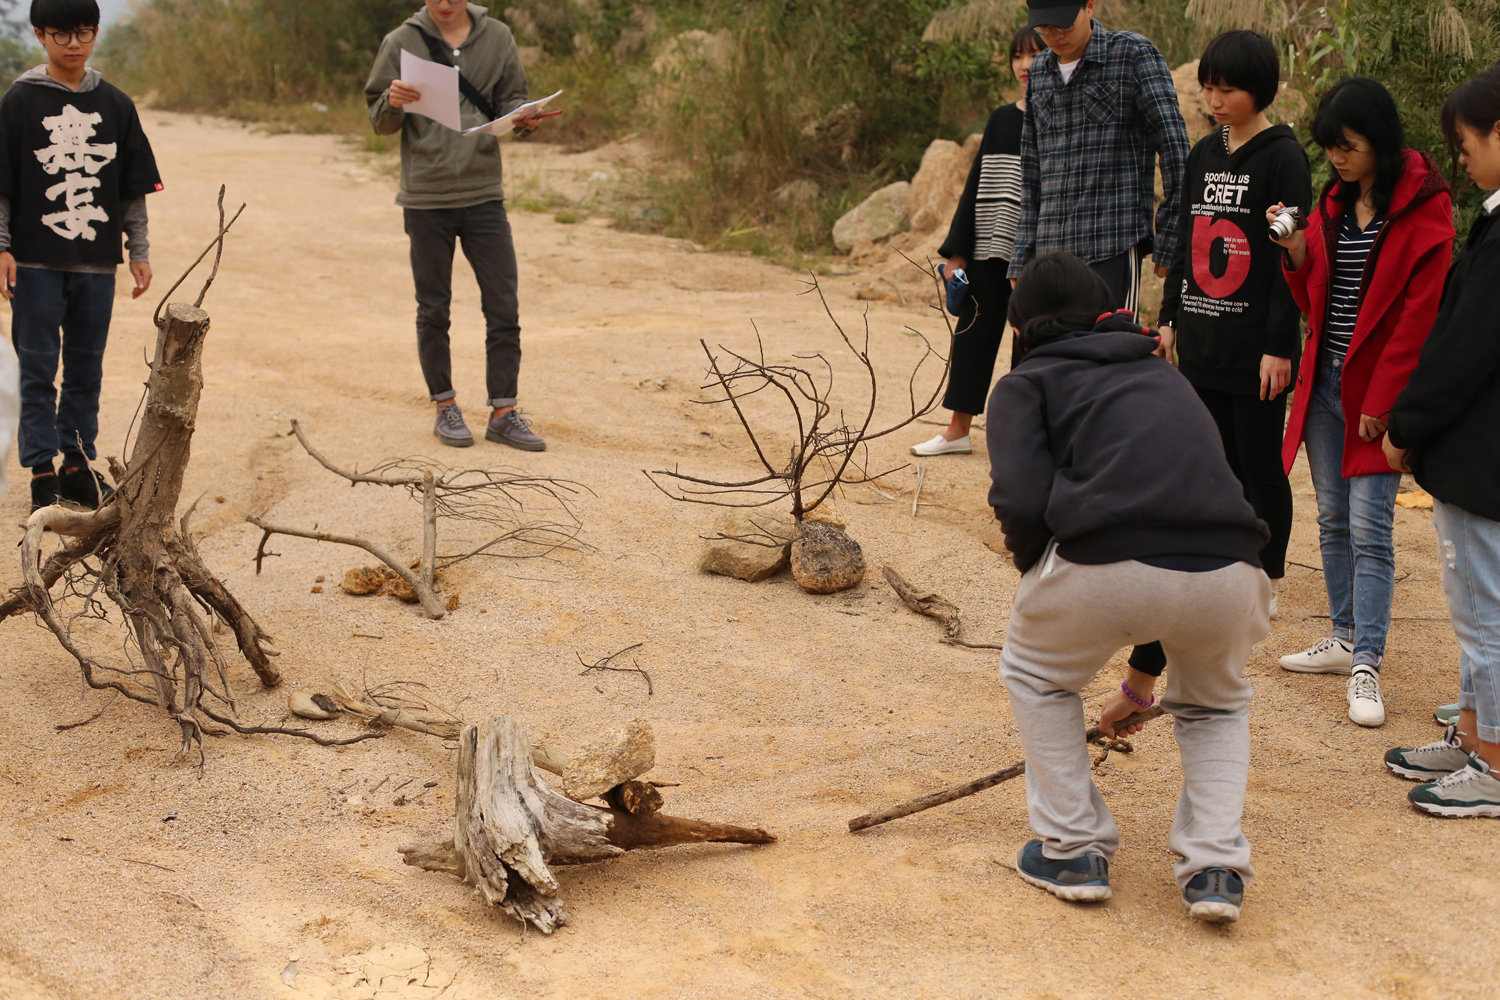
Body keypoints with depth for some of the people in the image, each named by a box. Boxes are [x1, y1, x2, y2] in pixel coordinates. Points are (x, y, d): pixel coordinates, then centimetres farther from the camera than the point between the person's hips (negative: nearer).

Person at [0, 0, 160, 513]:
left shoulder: (115, 105, 7)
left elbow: (133, 186, 10)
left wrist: (139, 250, 8)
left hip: (97, 262, 3)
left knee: (87, 368, 9)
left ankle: (78, 464, 19)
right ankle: (42, 472, 7)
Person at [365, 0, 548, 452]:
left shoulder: (497, 38, 4)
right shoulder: (402, 43, 0)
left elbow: (511, 101, 10)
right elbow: (380, 123, 4)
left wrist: (523, 116, -13)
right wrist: (392, 104, -19)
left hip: (484, 196, 2)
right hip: (426, 199, -1)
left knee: (503, 308, 0)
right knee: (434, 310, 7)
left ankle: (504, 413, 8)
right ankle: (446, 408, 20)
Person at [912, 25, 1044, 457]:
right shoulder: (1001, 119, 12)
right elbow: (976, 185, 13)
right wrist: (957, 251, 7)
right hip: (988, 251, 5)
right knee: (973, 335, 7)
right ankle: (958, 431, 15)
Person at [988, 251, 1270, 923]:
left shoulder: (1026, 383, 18)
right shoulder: (1166, 379, 35)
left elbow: (1021, 503, -2)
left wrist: (1043, 587, 21)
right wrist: (1139, 686, 50)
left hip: (1106, 567, -4)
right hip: (1226, 575, 4)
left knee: (1036, 673, 29)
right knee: (1215, 705, 35)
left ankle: (1073, 850, 28)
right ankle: (1215, 867, 20)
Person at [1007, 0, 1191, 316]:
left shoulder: (1135, 55, -3)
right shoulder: (1039, 72, 15)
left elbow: (1174, 150, -6)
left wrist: (1169, 244, -10)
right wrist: (1020, 262, 14)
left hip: (1113, 250, -6)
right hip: (1049, 251, 6)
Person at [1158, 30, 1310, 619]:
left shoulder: (1282, 157, -10)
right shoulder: (1203, 154, 11)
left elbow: (1293, 257, -13)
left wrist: (1279, 346, -16)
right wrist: (1170, 317, 15)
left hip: (1255, 348, -6)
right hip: (1202, 342, 6)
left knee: (1261, 469, 2)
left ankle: (1266, 585, 13)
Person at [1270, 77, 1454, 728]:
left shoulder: (1424, 209, -10)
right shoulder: (1334, 203, 10)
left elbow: (1419, 314, -13)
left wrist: (1382, 400, -15)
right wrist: (1297, 255, -7)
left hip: (1377, 393, -6)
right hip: (1324, 382, 6)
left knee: (1369, 526, -7)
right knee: (1333, 519, 12)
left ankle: (1366, 666, -4)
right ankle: (1345, 638, 24)